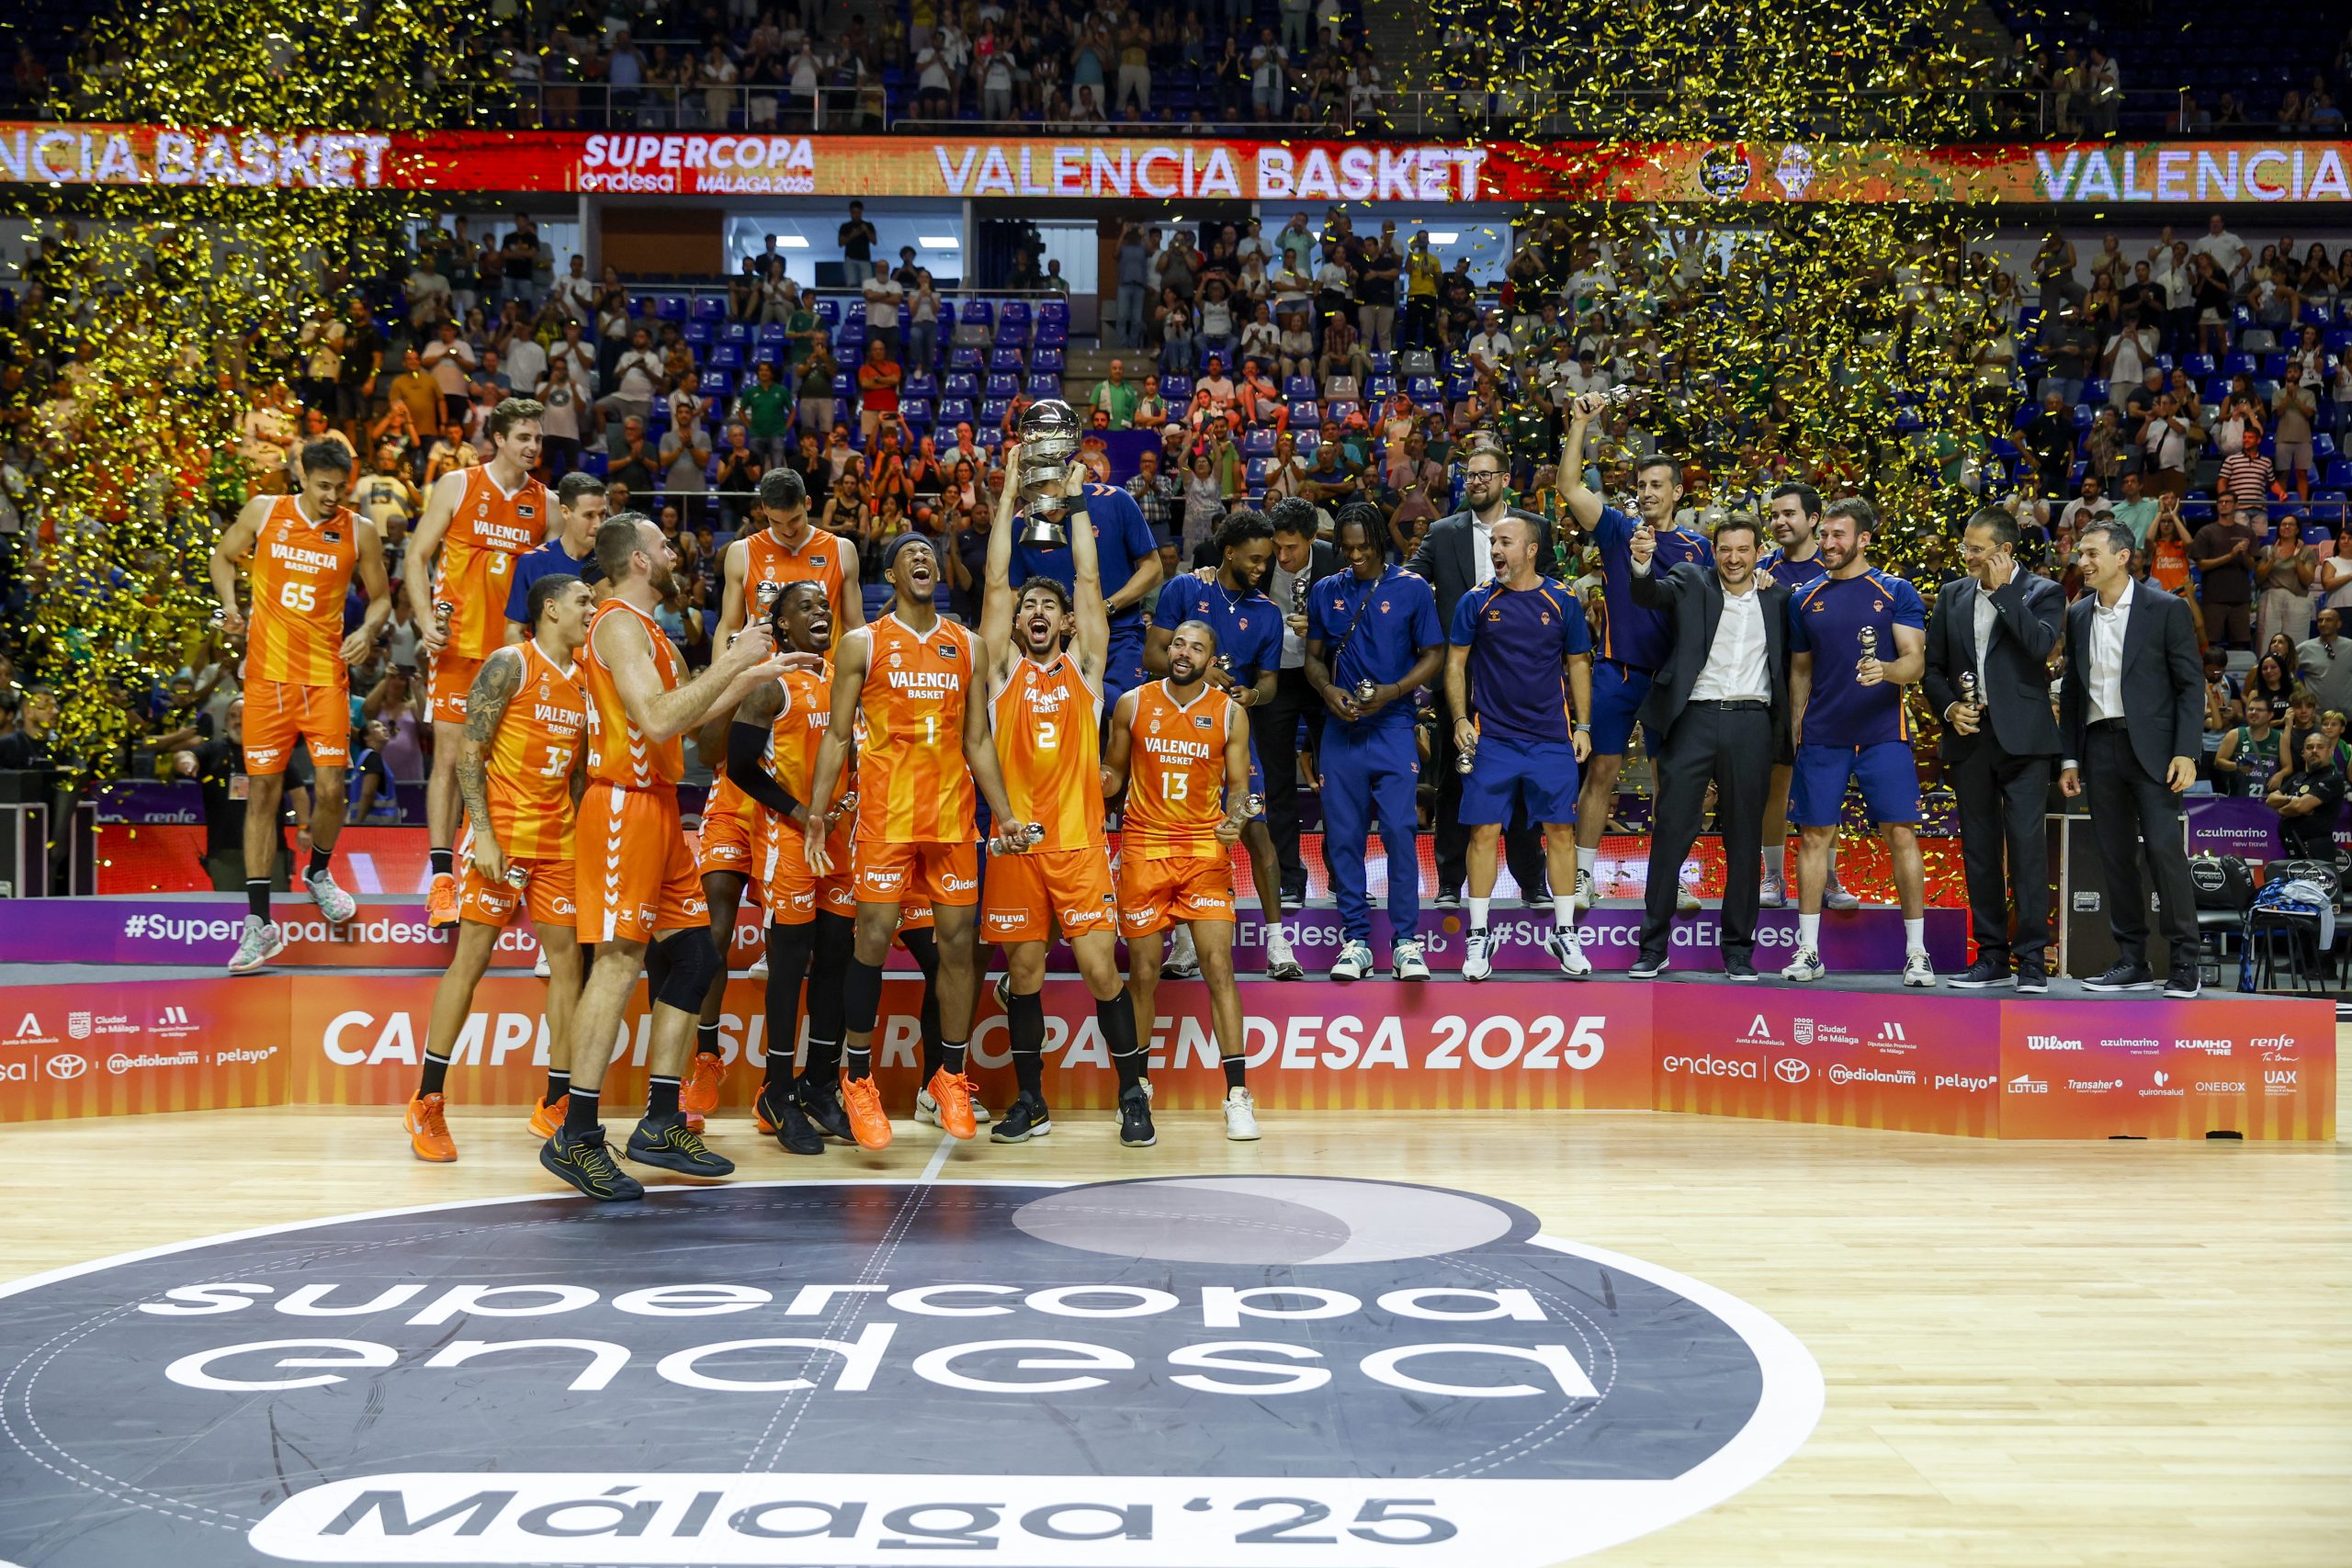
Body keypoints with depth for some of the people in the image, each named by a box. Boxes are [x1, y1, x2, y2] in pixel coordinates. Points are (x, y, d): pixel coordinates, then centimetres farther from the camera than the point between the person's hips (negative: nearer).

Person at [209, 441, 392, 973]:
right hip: (267, 673, 0)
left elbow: (380, 595, 10)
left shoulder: (359, 531, 0)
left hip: (326, 674, 0)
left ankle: (319, 874, 27)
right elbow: (225, 555, 15)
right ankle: (259, 923, 4)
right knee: (262, 793, 0)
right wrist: (230, 606, -2)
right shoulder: (264, 511, 0)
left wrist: (368, 631, -10)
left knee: (331, 787, -6)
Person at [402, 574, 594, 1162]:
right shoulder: (510, 665, -7)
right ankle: (426, 1104, 3)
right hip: (501, 833, -7)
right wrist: (483, 834, -19)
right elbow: (470, 751, -11)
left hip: (559, 840, 7)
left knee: (567, 962, 4)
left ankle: (556, 1104, 12)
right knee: (470, 960, -6)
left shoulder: (585, 679, 13)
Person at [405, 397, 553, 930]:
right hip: (460, 643, -3)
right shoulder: (458, 486, 1)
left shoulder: (545, 502, 8)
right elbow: (417, 556, 2)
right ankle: (442, 880, -5)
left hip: (516, 648, 3)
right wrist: (426, 620, -11)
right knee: (451, 754, -6)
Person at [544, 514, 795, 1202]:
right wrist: (730, 662, -19)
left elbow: (688, 712, 29)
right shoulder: (620, 624, -12)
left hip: (658, 809, 10)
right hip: (625, 807, -10)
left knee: (692, 956, 9)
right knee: (620, 962, -11)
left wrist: (755, 673, 25)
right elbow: (658, 721, -24)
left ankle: (662, 1124, 15)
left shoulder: (645, 628, 19)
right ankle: (576, 1137, -8)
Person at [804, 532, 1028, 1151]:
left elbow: (977, 740, 14)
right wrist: (816, 816, -6)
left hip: (952, 815, 3)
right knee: (873, 940, -6)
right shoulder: (864, 643, 3)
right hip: (885, 815, -3)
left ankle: (951, 1077, 15)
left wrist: (1005, 816, 7)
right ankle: (857, 1078, 6)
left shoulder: (967, 646, 12)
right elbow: (837, 735, 2)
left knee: (958, 942, 3)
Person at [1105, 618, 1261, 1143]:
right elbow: (1114, 773, 13)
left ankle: (1238, 1095, -7)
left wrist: (1234, 820, -15)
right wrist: (1100, 782, -11)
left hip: (1205, 849, -1)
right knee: (1142, 973, 5)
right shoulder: (1133, 704, 3)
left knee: (1219, 966, -9)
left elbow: (1238, 786, 6)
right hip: (1143, 848, 1)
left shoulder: (1230, 713, 2)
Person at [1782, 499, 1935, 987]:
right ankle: (1808, 951, 9)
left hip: (1883, 733, -3)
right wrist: (1794, 734, 13)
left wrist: (1886, 669, -25)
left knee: (1901, 836, -5)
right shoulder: (1806, 600, 13)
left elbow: (1915, 661, -4)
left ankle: (1916, 952, 2)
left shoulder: (1897, 592, 3)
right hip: (1821, 737, 3)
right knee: (1815, 836, 2)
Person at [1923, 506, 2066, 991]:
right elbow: (1933, 666, 16)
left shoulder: (2042, 593, 1)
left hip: (2023, 737, -5)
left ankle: (2032, 958, -5)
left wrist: (2003, 590, -12)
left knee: (2027, 844, -8)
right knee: (1979, 849, 7)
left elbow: (2041, 646, -18)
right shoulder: (1952, 595, 13)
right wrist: (1949, 708, -2)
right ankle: (1992, 957, 14)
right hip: (1970, 737, 5)